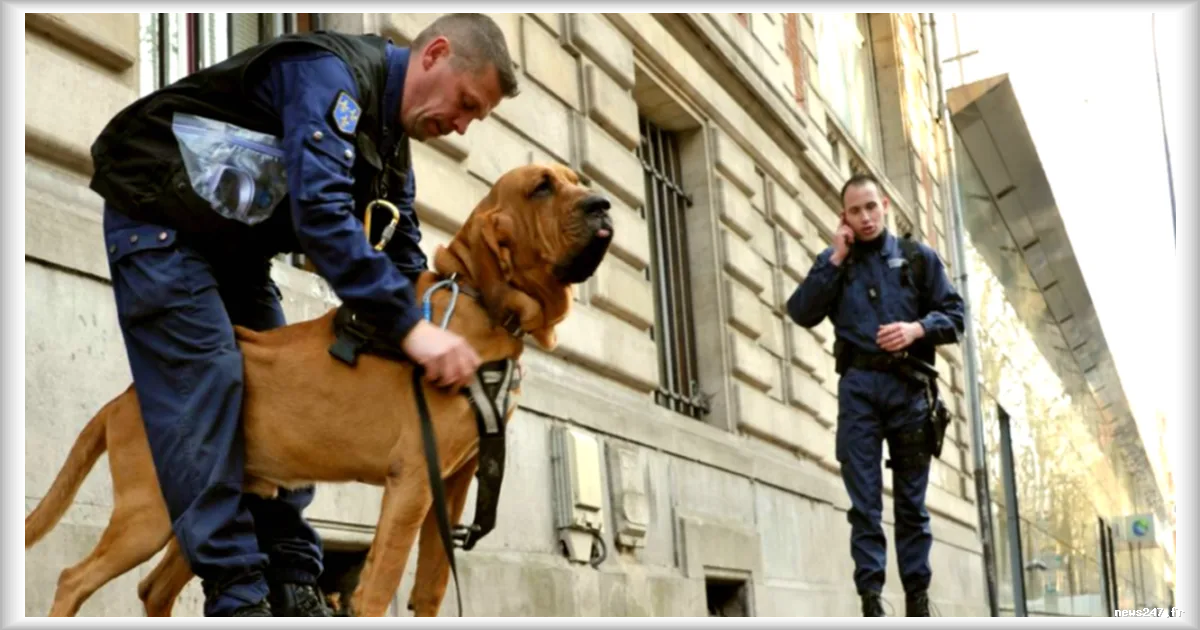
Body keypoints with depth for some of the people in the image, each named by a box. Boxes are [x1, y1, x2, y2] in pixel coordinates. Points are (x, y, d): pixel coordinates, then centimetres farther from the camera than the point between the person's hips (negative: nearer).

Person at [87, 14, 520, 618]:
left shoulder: (391, 136, 6)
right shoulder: (332, 72, -25)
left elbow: (402, 255, 10)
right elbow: (320, 210, -38)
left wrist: (437, 337, -5)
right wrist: (407, 324, -42)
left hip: (231, 243, 9)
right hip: (158, 215, -9)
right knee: (206, 387, -19)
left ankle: (292, 587, 2)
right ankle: (237, 596, -19)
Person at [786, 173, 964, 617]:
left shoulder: (918, 257, 13)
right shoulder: (834, 262, 14)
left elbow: (954, 315, 8)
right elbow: (802, 313, 1)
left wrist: (917, 328, -11)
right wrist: (835, 260, -2)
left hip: (909, 385, 0)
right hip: (858, 386, 0)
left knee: (911, 500, 3)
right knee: (864, 500, -4)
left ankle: (918, 597, 6)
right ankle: (871, 597, -6)